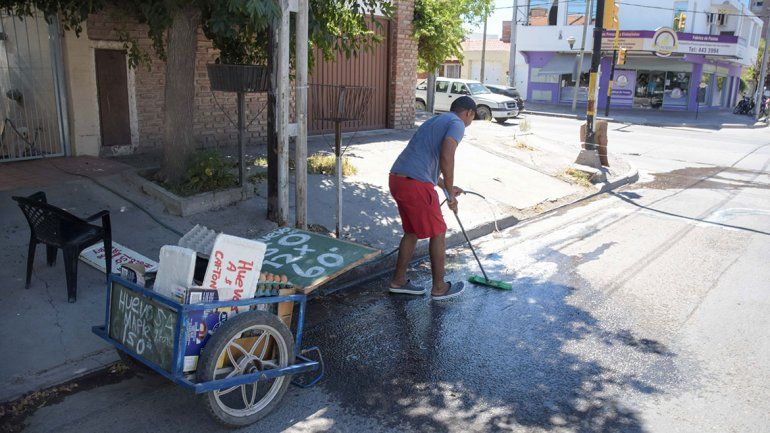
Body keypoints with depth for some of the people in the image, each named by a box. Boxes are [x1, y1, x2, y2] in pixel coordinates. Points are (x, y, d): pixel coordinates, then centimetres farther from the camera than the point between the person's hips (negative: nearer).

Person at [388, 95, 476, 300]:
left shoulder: (435, 121, 27)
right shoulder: (457, 124, -2)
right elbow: (446, 157, -19)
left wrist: (446, 187, 38)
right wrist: (450, 194, -11)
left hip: (397, 179, 9)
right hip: (416, 185, -9)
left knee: (411, 231, 22)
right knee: (438, 233, 7)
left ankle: (398, 280, 32)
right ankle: (439, 287, 20)